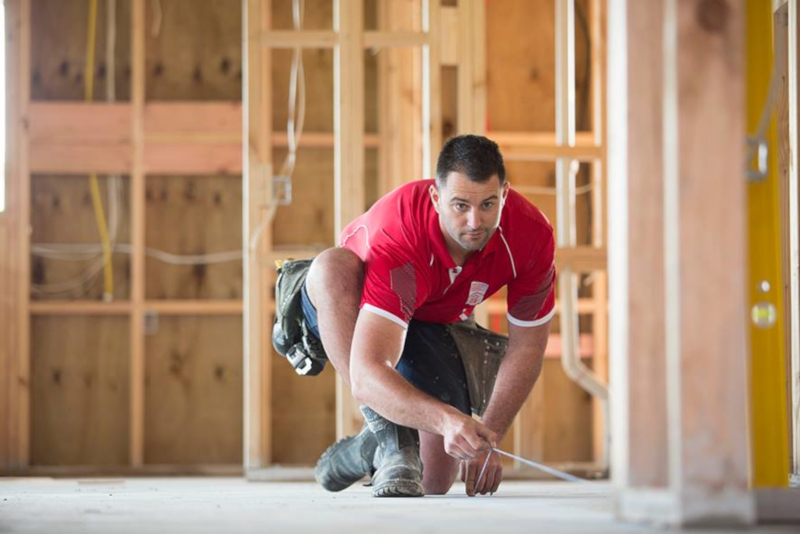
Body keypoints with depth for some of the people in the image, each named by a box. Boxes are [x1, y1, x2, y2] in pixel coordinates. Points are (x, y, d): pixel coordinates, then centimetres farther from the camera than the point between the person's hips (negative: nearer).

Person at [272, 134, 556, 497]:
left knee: (434, 482, -15)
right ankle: (386, 439, -34)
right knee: (334, 264, -40)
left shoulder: (532, 233, -28)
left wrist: (487, 439, -20)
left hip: (436, 325, 3)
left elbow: (527, 345, -11)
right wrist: (446, 419, -65)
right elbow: (365, 378, -49)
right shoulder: (396, 240, -41)